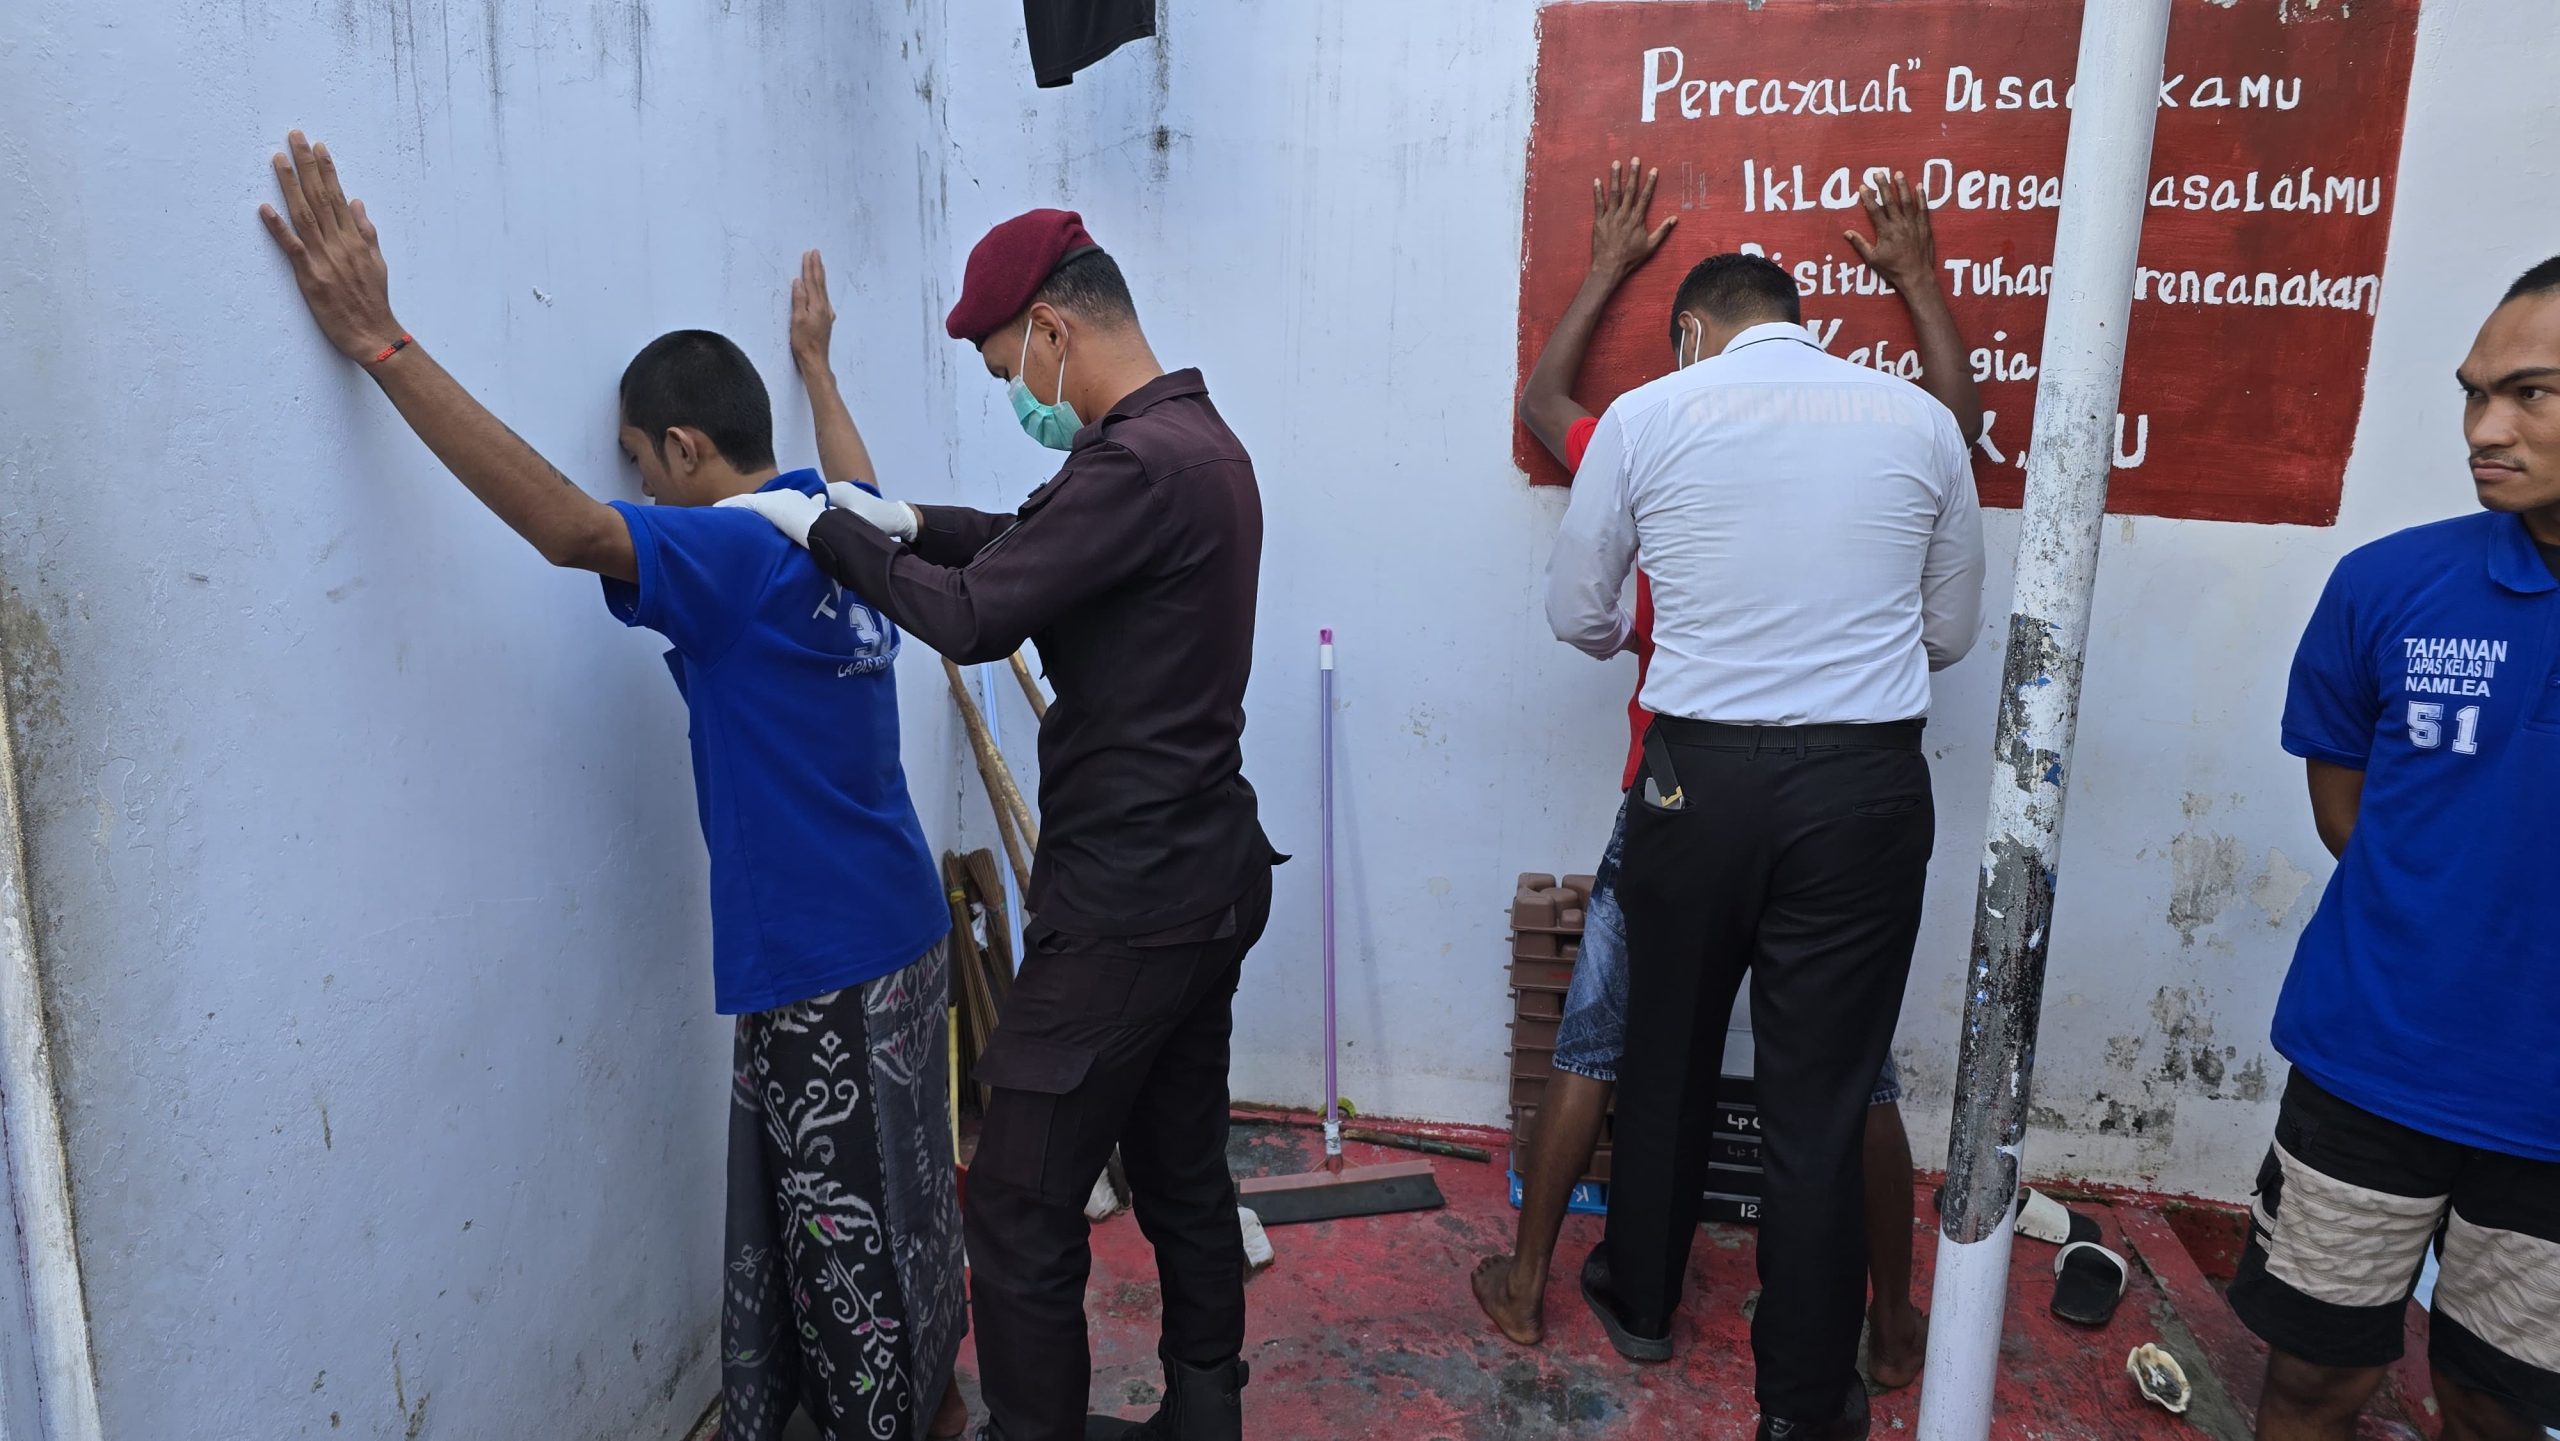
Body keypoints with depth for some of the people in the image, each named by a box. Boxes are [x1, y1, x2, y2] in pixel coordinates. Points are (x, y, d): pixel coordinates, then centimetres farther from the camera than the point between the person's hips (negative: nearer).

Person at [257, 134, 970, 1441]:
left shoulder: (737, 555, -20)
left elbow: (564, 523, -33)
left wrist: (380, 342, -31)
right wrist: (815, 368, 46)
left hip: (826, 964, -9)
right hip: (898, 930, 9)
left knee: (844, 1228, 7)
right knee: (896, 1191, 24)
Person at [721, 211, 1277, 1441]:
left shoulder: (1137, 464, -20)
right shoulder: (1199, 438, 12)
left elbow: (975, 617, -21)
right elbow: (1044, 542, 22)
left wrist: (828, 530, -7)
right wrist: (910, 523, 10)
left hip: (1127, 904, -10)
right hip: (1210, 877, 10)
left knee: (1020, 1208, 0)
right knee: (1184, 1175, 20)